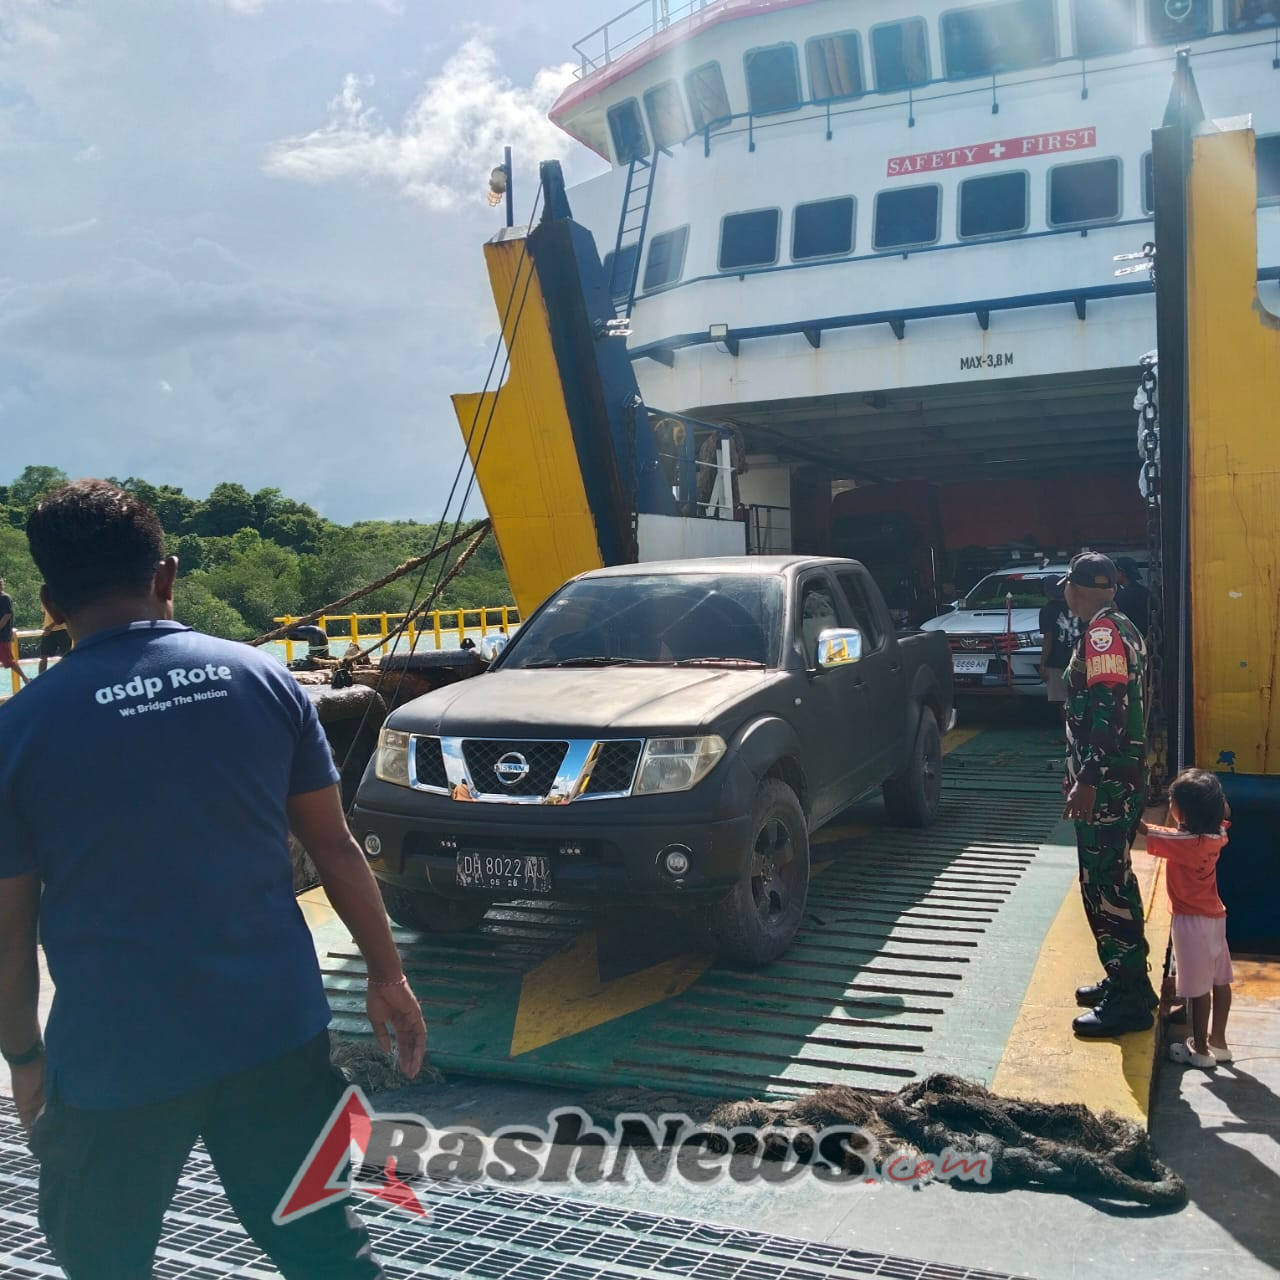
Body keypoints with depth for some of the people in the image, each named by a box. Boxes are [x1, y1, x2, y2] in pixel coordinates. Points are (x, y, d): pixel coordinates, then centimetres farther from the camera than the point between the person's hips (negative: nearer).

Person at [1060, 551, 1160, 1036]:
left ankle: (1129, 1001, 3)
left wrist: (1087, 780, -24)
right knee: (1113, 881, 18)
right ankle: (1126, 981, 29)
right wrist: (1080, 768, 26)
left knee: (1104, 887, -4)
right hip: (1122, 778, 10)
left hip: (1106, 784, -10)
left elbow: (1107, 709, -24)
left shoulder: (1102, 632, -16)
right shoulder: (1122, 629, 15)